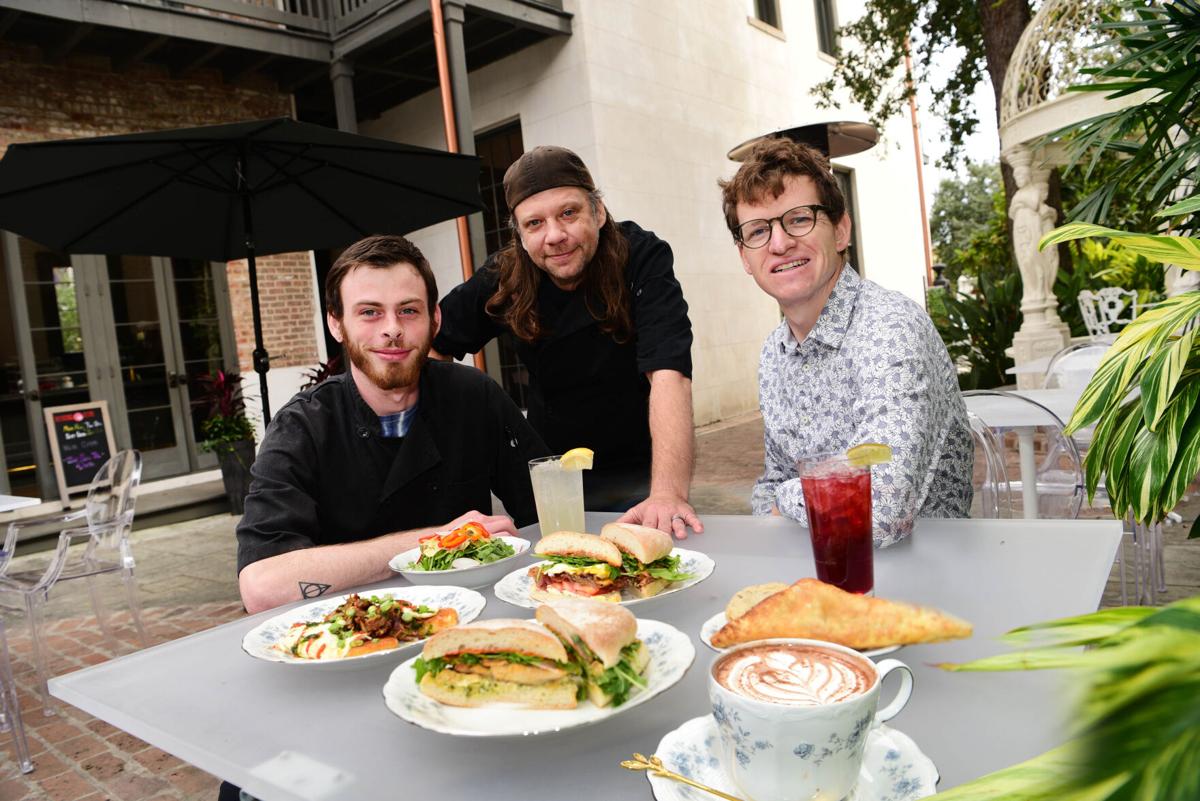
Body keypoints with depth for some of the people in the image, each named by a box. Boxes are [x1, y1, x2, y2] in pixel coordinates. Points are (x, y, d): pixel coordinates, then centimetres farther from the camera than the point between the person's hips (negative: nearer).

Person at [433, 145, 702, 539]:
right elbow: (432, 342, 1)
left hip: (637, 475, -2)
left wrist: (669, 492, -44)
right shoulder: (505, 278, -10)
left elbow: (668, 374, -31)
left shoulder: (643, 258, -20)